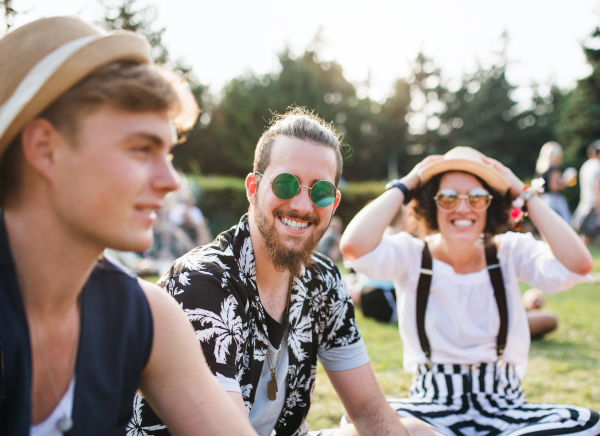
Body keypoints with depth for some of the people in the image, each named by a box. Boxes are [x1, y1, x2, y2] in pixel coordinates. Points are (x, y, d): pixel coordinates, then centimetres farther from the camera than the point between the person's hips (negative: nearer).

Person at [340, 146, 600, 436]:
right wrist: (404, 186, -10)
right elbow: (354, 246, -23)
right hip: (432, 410, -3)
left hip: (504, 409, 3)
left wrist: (525, 193, -7)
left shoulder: (510, 251, 2)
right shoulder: (411, 255, -2)